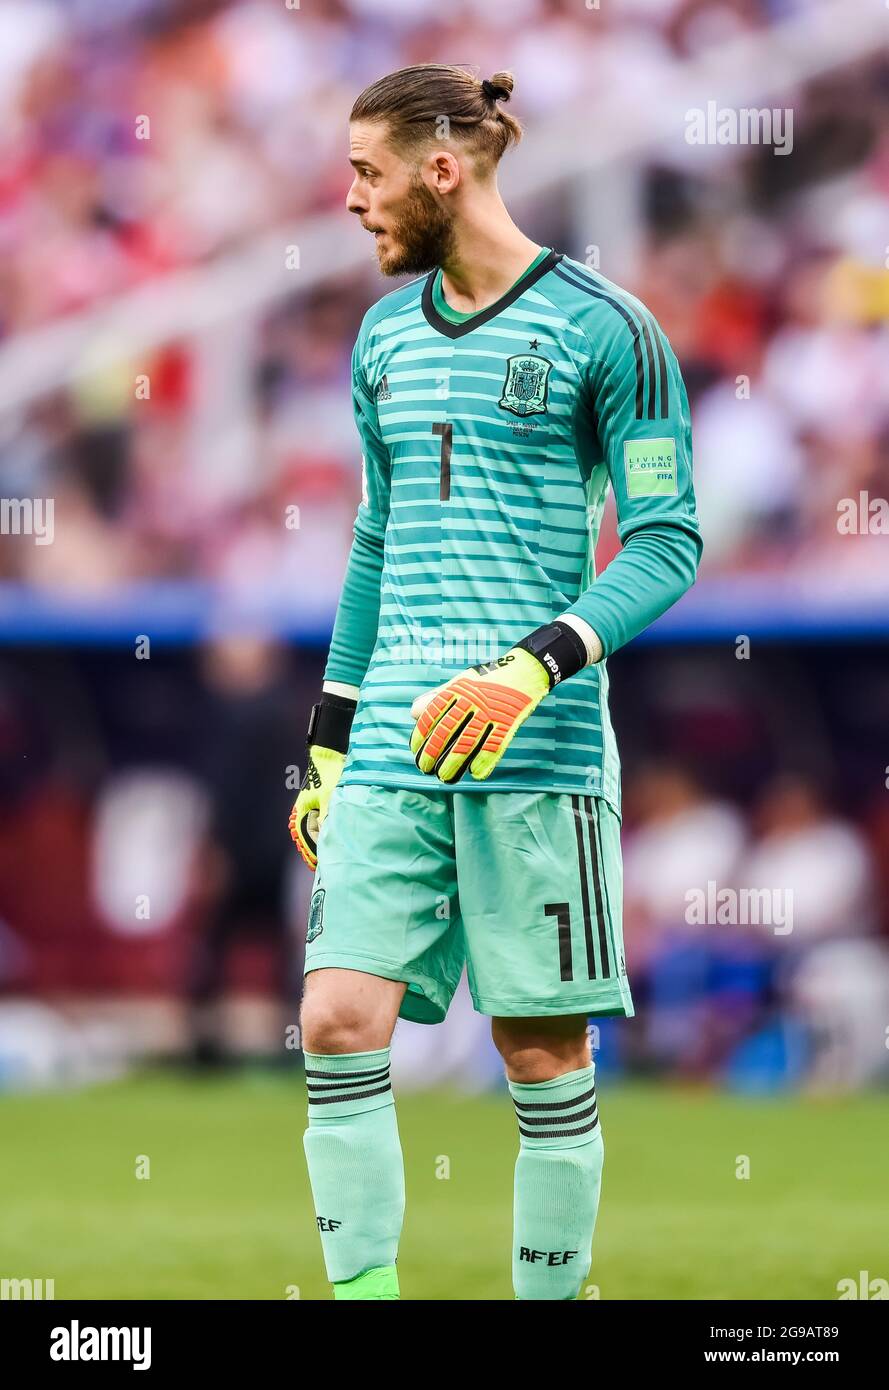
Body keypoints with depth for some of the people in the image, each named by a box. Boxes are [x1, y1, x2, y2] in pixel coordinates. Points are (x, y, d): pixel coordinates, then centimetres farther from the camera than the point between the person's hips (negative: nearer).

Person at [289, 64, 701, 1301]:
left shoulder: (603, 330, -4)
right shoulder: (386, 334, 15)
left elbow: (667, 543, -7)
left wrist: (534, 668, -21)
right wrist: (328, 747, 20)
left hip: (539, 752, -5)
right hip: (392, 749, 5)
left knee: (544, 1050, -1)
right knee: (339, 1023, -8)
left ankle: (550, 1287, 11)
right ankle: (363, 1286, -4)